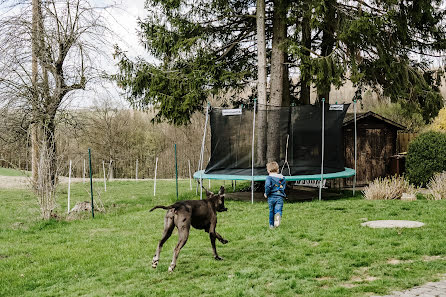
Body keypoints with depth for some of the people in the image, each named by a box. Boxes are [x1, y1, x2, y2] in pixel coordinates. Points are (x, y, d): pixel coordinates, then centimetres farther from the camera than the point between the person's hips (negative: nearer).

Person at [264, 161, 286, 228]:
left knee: (271, 211, 13)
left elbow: (267, 186, -20)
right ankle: (278, 215, -38)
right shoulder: (282, 178, 10)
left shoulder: (269, 178, -6)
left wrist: (266, 194, -7)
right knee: (278, 210, -4)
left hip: (271, 197, -2)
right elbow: (284, 187, 17)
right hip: (280, 197, 2)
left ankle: (271, 225, 20)